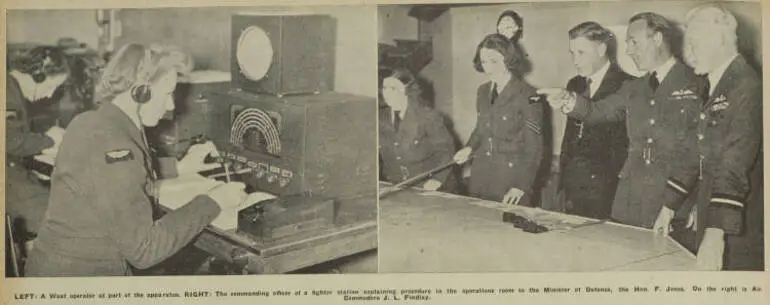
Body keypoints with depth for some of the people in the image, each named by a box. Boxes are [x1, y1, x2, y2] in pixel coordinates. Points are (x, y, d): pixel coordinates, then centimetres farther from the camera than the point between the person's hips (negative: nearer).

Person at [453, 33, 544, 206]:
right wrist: (469, 148, 3)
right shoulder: (482, 92, 11)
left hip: (511, 177, -5)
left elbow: (534, 148, -9)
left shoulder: (527, 95, -8)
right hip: (480, 178, 5)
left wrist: (522, 186, -16)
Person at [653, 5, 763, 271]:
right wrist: (669, 205, 17)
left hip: (738, 227, -8)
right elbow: (698, 152, 17)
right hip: (711, 218, 8)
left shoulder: (747, 87, -16)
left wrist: (716, 232, -30)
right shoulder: (717, 88, 14)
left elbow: (736, 165, -24)